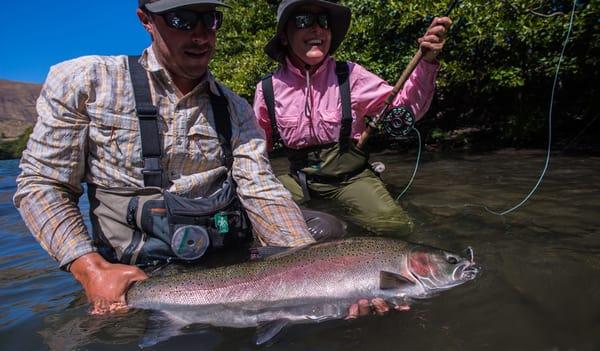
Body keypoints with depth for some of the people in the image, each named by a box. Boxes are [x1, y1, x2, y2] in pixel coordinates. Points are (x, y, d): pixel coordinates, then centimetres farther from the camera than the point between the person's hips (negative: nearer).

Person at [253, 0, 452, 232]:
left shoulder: (349, 76, -8)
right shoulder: (267, 89, -5)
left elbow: (404, 109, -9)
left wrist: (427, 61, -22)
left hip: (352, 176, 0)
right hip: (301, 178, 1)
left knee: (394, 226, -22)